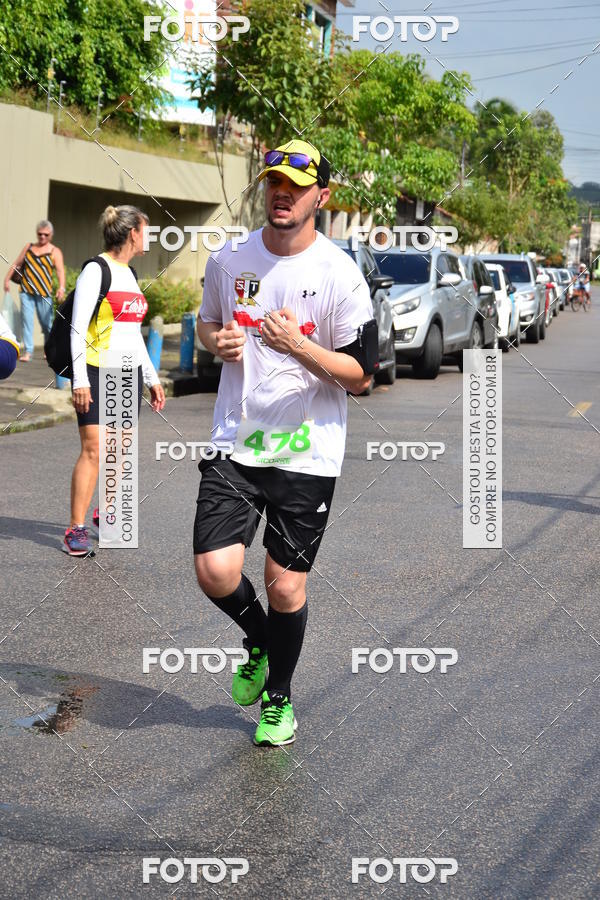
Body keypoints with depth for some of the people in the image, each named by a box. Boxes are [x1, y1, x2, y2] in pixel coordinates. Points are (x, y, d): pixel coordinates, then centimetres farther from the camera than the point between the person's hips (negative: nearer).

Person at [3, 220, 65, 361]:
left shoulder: (54, 252, 4)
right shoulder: (28, 247, 16)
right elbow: (16, 265, 20)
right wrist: (7, 279, 9)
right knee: (26, 320, -7)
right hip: (26, 291, 3)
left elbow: (60, 271, -10)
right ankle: (28, 351, -7)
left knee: (46, 322, 4)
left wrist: (61, 287, -25)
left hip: (44, 293, -3)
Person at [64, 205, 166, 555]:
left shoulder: (130, 274, 16)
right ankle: (77, 529, -9)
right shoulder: (96, 270, -8)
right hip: (97, 372, -7)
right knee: (93, 448, -12)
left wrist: (152, 378, 20)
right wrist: (79, 380, -18)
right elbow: (78, 329, -12)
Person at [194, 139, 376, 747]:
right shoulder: (228, 260, 4)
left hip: (308, 452, -2)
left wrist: (300, 346, -22)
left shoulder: (341, 274, -8)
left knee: (285, 585, 2)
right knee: (215, 571, -11)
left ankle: (279, 697, 29)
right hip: (235, 443, 3)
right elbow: (207, 322, 21)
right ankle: (259, 643, 24)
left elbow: (361, 377, -7)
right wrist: (218, 341, -2)